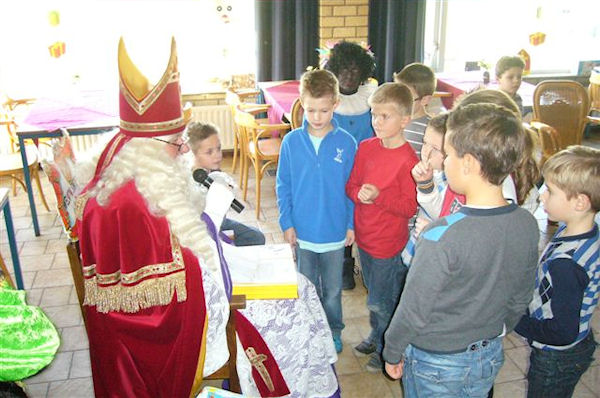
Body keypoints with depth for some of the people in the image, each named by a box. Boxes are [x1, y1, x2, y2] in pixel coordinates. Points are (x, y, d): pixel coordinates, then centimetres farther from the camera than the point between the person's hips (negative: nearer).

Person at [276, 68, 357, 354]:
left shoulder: (346, 143, -8)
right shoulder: (292, 142, -7)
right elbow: (283, 186, -1)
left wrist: (351, 224, -2)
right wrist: (287, 223, -5)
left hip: (335, 232, 0)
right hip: (302, 232, 1)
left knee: (333, 290, 17)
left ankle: (333, 331, 38)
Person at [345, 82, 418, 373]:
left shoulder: (407, 160, -19)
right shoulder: (366, 147, -1)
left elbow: (410, 206, -17)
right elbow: (351, 185, 7)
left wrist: (379, 196, -28)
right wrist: (359, 194, -14)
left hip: (390, 243, -6)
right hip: (365, 236, 6)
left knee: (382, 302, 9)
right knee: (374, 295, 25)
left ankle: (386, 350, 32)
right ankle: (376, 337, 46)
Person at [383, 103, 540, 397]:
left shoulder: (441, 236, -32)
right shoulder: (528, 225, -12)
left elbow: (413, 310, -22)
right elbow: (520, 300, 2)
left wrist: (391, 353, -5)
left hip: (435, 363, -5)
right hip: (490, 357, 5)